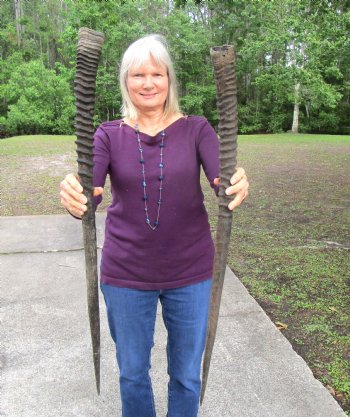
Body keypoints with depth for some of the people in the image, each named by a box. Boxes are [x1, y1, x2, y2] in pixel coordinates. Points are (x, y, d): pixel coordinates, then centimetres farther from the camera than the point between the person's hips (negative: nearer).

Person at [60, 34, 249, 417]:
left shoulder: (195, 129, -3)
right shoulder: (109, 135, -2)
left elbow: (222, 179, -18)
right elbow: (87, 191, -17)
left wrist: (238, 186, -41)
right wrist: (73, 198, -40)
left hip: (190, 273, 0)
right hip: (125, 275, 1)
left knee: (187, 375, 17)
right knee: (132, 374, 19)